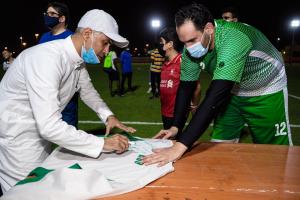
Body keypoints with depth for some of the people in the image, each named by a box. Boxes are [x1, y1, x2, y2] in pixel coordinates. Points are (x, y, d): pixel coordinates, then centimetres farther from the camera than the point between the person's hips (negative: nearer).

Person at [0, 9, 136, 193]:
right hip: (15, 139, -8)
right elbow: (49, 125, -35)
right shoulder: (47, 58, -31)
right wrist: (103, 143, -31)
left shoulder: (79, 59, -4)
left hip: (41, 133, 8)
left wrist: (109, 116, -4)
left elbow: (87, 90, 12)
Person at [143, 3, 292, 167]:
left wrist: (180, 146, -50)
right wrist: (175, 127, -18)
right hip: (234, 90, 5)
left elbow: (215, 96, -47)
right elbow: (186, 86, -9)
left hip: (266, 90, -4)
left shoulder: (233, 39, -39)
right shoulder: (192, 47, -19)